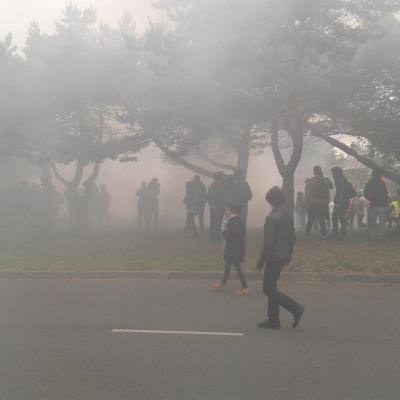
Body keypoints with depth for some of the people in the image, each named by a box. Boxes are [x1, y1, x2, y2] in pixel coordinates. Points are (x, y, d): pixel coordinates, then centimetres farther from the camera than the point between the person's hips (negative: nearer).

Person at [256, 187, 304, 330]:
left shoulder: (272, 218, -19)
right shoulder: (288, 217, 6)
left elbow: (268, 242, -20)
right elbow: (292, 238, 13)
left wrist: (261, 261, -12)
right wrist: (289, 255, 23)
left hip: (274, 258, -9)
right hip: (283, 257, 9)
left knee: (268, 289, 0)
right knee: (271, 288, 15)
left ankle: (295, 308, -5)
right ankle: (273, 321, 18)